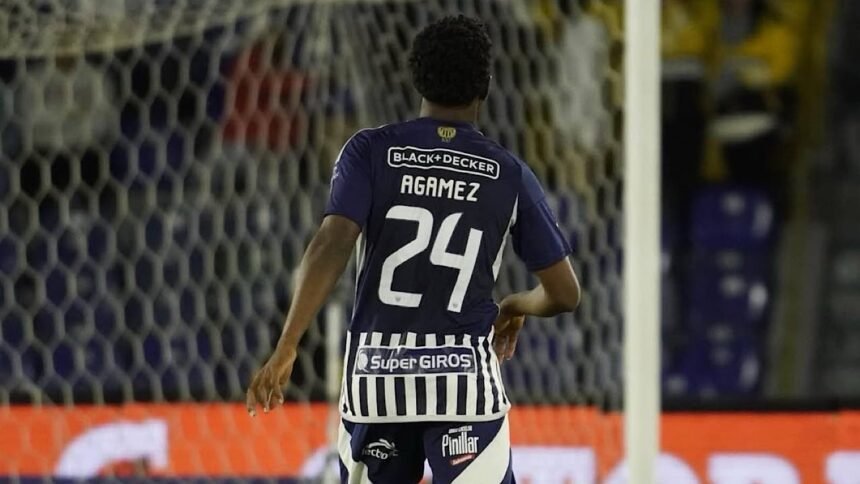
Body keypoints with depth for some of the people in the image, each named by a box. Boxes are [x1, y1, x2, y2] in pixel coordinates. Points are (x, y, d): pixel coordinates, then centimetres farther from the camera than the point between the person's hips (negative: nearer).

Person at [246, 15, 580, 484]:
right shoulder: (509, 174, 4)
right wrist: (517, 306, 30)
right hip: (464, 376, -1)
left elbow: (331, 247, -13)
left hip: (375, 372, 1)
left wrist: (285, 350, -12)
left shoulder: (371, 151, 2)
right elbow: (564, 293, 8)